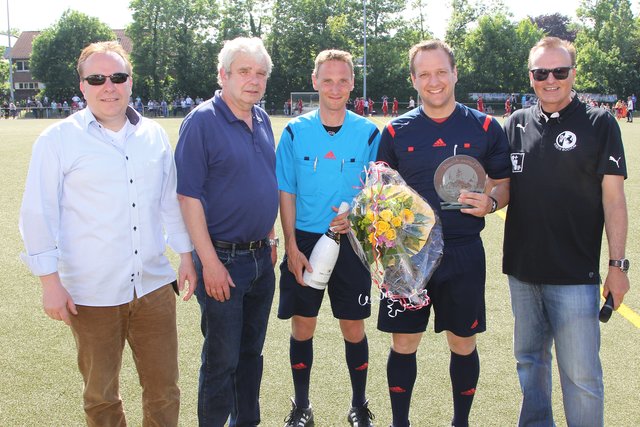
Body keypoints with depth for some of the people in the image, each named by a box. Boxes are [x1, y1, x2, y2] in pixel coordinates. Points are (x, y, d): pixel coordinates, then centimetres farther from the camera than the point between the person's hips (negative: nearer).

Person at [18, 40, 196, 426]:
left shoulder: (154, 135, 7)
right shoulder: (58, 140, -4)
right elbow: (38, 214, -5)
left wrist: (186, 255, 15)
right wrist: (50, 281, -8)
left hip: (153, 286, 3)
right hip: (91, 294, -3)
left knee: (164, 391, 11)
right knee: (101, 395, 13)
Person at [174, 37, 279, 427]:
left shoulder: (262, 120, 8)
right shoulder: (202, 121, -13)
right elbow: (189, 196, -17)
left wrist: (270, 237, 15)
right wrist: (210, 262, -19)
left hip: (261, 257, 7)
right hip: (223, 259, -7)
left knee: (251, 351, 18)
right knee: (222, 359, 3)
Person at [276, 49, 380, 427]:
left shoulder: (368, 133, -1)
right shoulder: (295, 131, 0)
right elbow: (286, 193, 1)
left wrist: (356, 215, -16)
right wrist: (292, 246, -6)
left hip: (351, 243, 0)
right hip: (304, 240, 0)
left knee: (354, 329, 7)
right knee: (302, 327, 8)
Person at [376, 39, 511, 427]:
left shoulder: (485, 128, 1)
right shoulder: (396, 131, 3)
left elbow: (504, 185, 6)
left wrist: (491, 201, -16)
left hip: (464, 253, 0)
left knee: (464, 344, 11)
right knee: (403, 344, 6)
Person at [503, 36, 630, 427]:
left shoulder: (599, 123, -3)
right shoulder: (517, 124, 8)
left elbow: (613, 197, -4)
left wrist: (618, 264, -7)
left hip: (575, 275, -4)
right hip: (522, 270, 5)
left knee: (581, 375, -1)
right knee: (530, 361, 17)